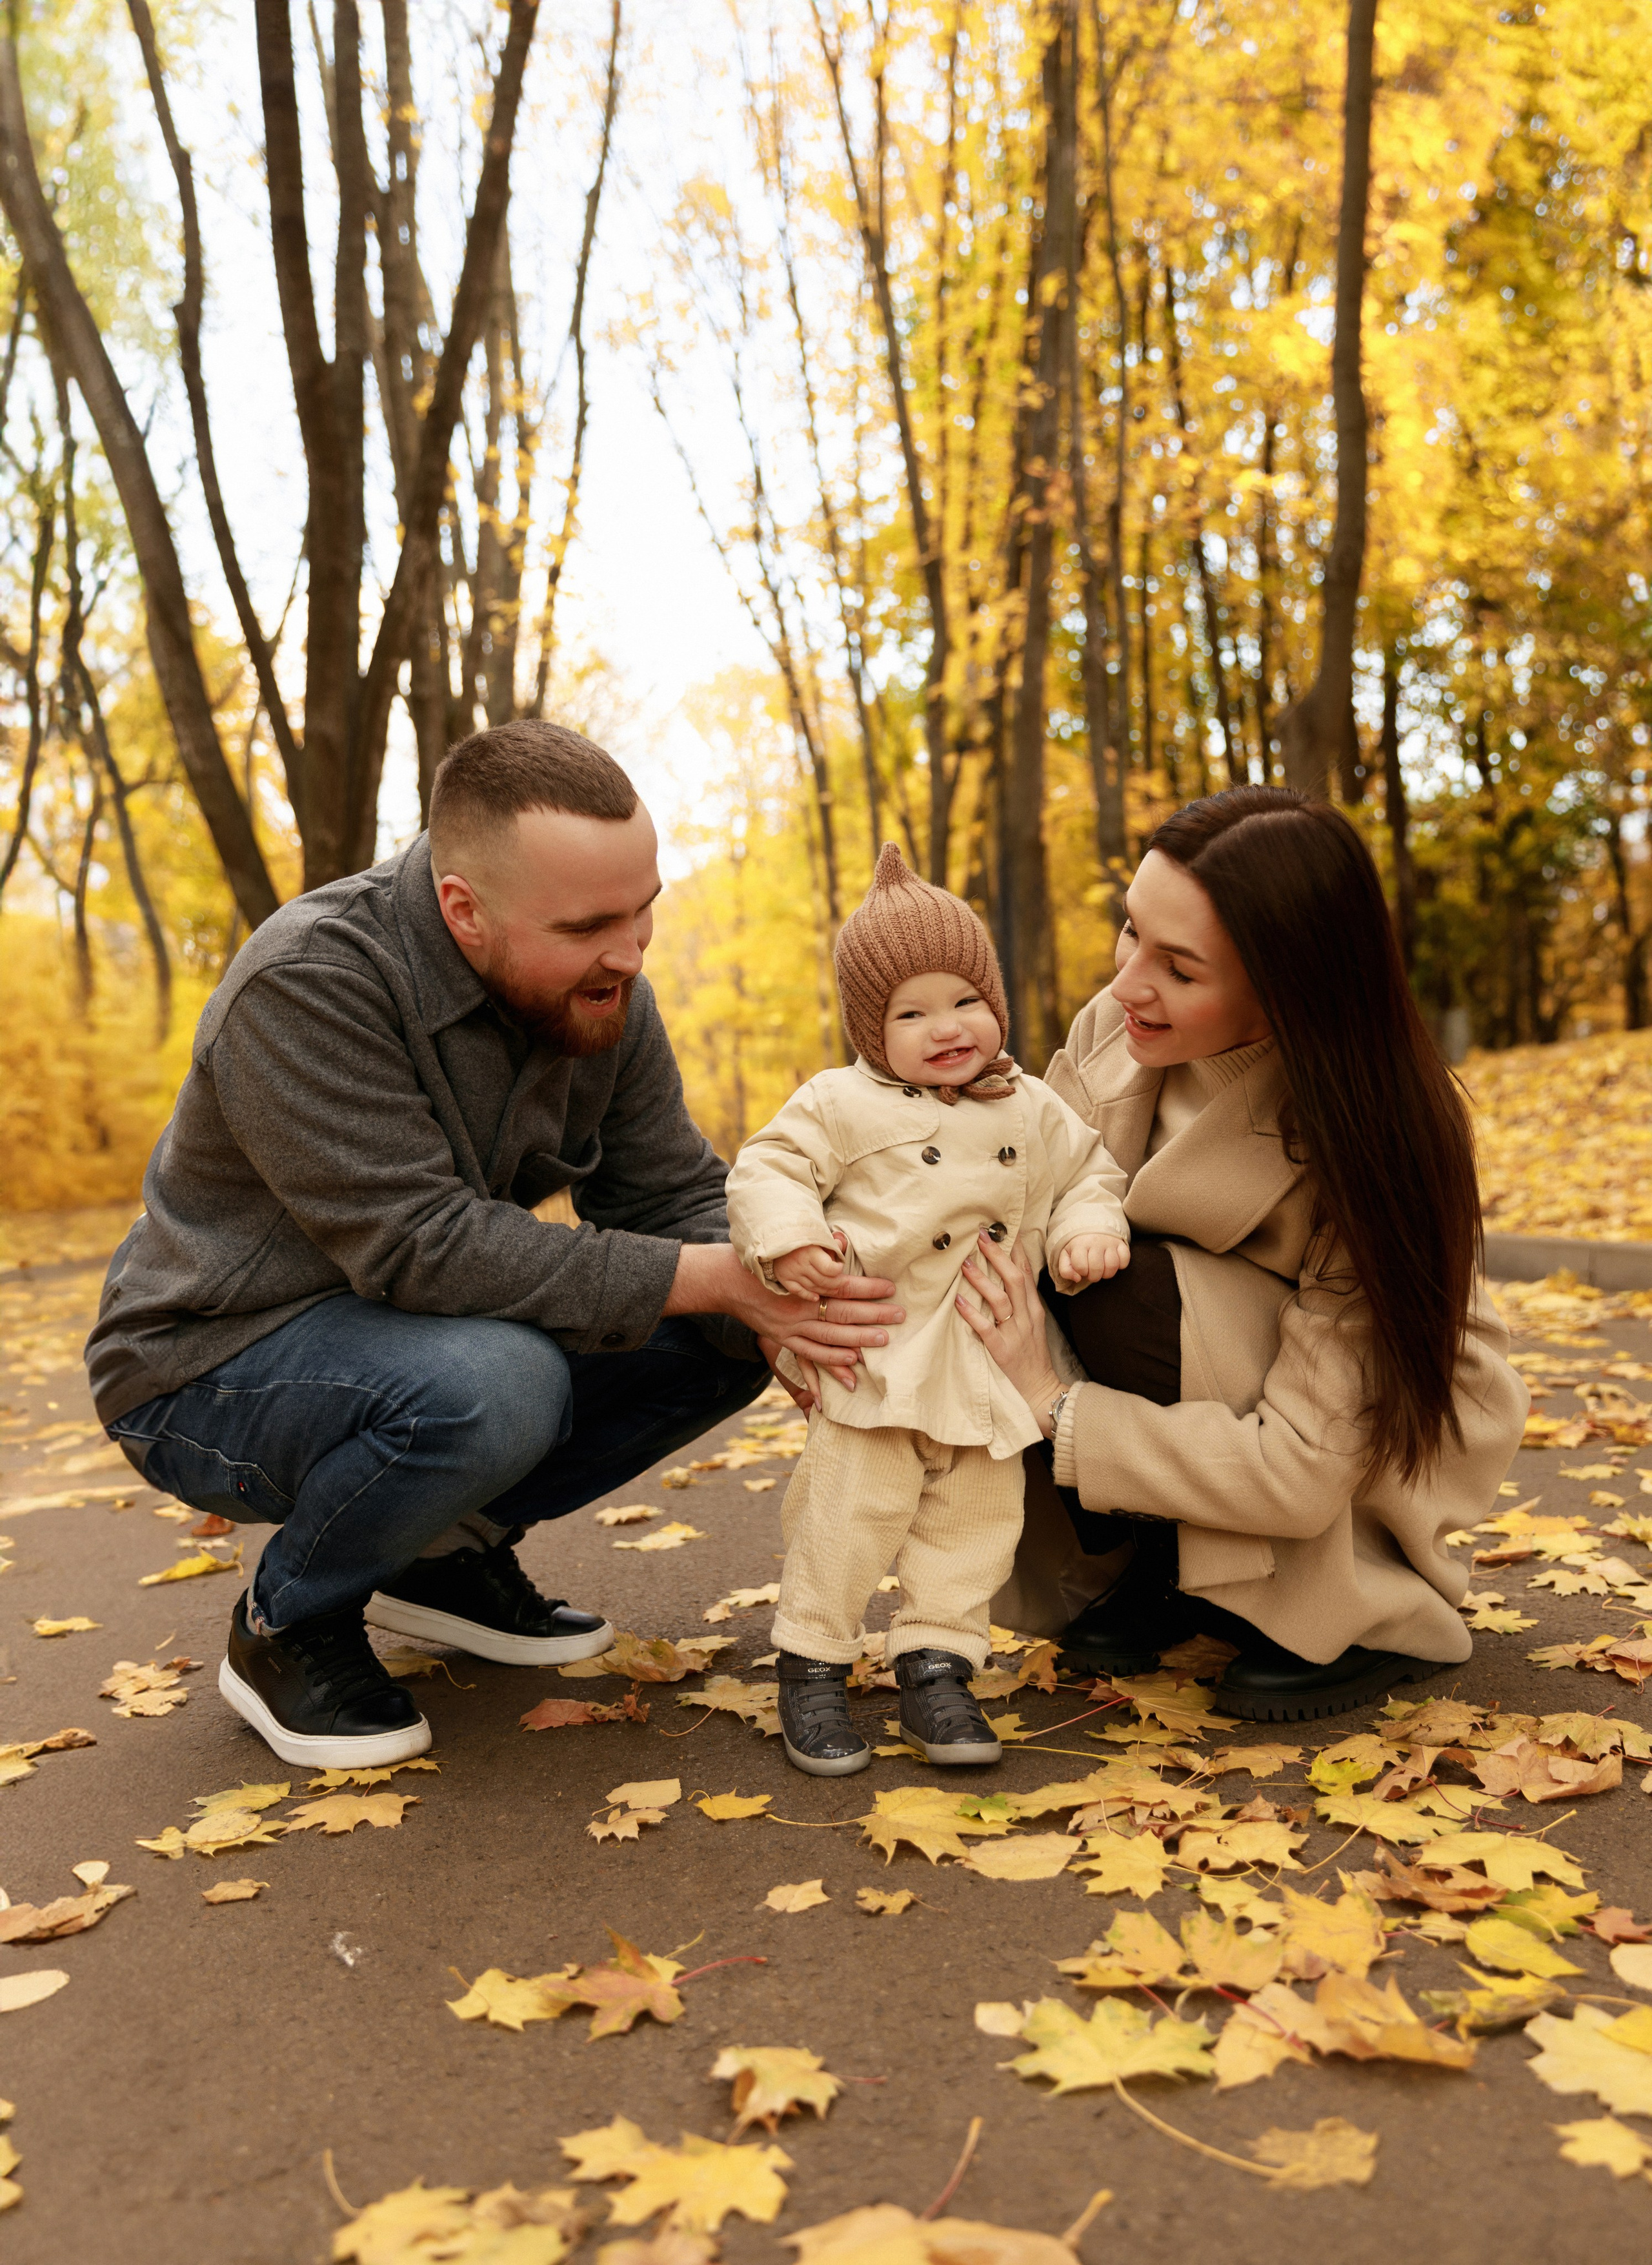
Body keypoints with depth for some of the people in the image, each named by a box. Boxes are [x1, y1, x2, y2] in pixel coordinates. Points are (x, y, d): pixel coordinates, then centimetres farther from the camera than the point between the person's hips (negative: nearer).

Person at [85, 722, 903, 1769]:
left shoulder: (599, 988, -7)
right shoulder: (309, 984, -29)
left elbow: (675, 1198, -5)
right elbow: (422, 1245, -34)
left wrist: (774, 1311, -27)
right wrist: (713, 1279, -35)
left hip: (438, 1331, 7)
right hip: (215, 1368, -6)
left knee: (723, 1342, -7)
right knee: (487, 1386, -37)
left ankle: (449, 1551, 8)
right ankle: (287, 1627, -6)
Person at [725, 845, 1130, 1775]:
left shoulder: (1033, 1110, 9)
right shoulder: (844, 1104, -3)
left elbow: (1088, 1172, 18)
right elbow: (769, 1167, -5)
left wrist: (1089, 1230, -3)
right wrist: (788, 1239, -23)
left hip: (992, 1366, 5)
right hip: (877, 1355, -4)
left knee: (979, 1511, 7)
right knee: (854, 1504, -5)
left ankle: (936, 1664, 21)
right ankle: (813, 1665, 11)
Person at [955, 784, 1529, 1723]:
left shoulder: (1360, 1150, -33)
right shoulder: (1118, 1030, -18)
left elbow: (1302, 1469, -34)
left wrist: (1054, 1407, -35)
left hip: (1386, 1428, -5)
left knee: (1137, 1292, -32)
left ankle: (1369, 1614, -11)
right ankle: (1157, 1571, 0)